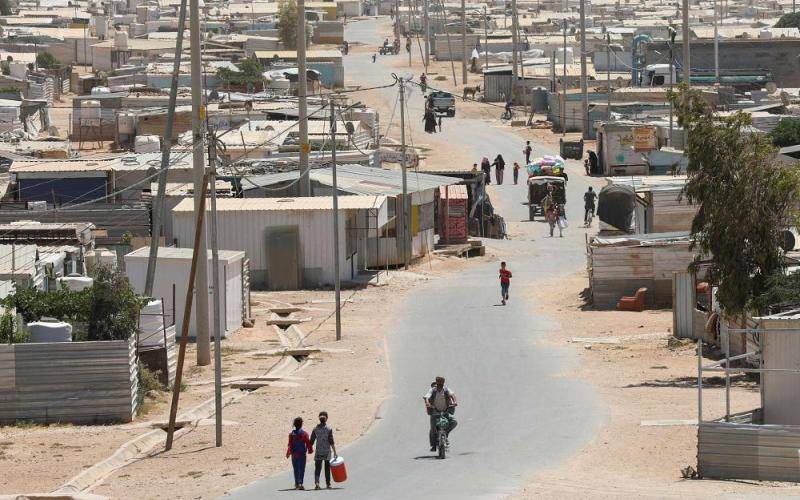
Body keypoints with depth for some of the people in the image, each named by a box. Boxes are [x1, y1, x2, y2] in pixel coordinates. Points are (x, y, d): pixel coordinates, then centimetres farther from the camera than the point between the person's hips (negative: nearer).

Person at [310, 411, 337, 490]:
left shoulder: (315, 429, -1)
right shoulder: (329, 429, -7)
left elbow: (311, 442, 1)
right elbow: (331, 442, -10)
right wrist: (334, 452, -5)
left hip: (318, 452, 1)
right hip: (327, 452, -1)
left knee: (317, 468, 1)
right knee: (327, 468, 12)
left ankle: (316, 482, -19)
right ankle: (328, 484, 19)